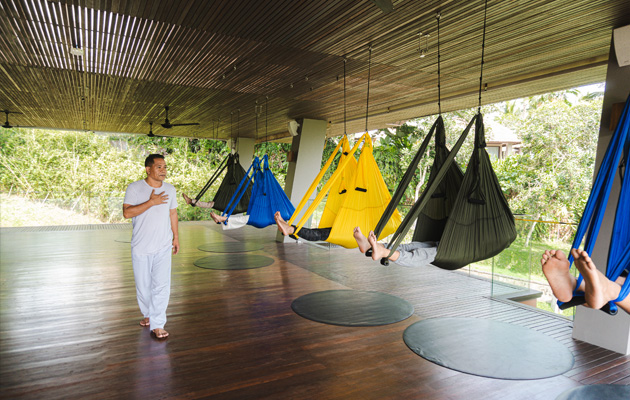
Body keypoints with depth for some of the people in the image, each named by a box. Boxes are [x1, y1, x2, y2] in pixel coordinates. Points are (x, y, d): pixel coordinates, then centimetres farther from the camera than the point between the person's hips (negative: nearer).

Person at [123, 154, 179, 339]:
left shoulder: (170, 189, 7)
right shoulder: (134, 188, -6)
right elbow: (127, 213, -17)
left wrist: (176, 236, 16)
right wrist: (151, 202, -23)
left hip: (163, 247, 2)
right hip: (140, 247, -1)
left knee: (162, 285, -5)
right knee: (143, 285, 11)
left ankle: (157, 324, 3)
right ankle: (148, 314, 36)